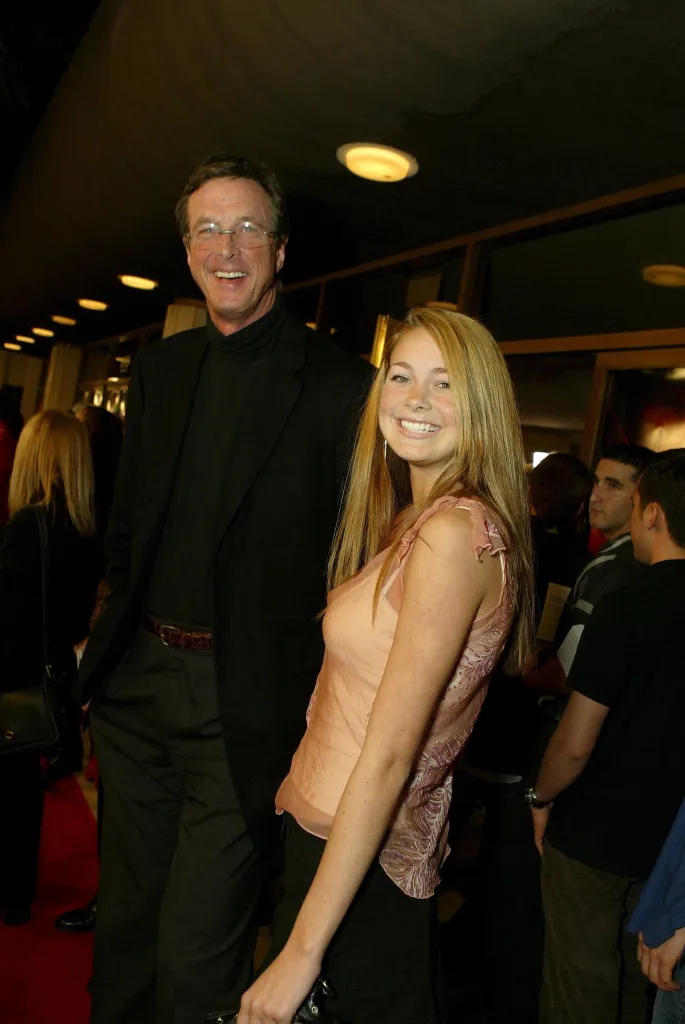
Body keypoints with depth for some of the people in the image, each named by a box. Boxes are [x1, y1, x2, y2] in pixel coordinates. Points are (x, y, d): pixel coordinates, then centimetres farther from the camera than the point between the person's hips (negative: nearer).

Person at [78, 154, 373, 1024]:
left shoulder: (337, 384, -9)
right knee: (124, 927, 22)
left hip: (246, 701, -6)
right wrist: (109, 634, 11)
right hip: (139, 681, 6)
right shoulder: (158, 368, 9)